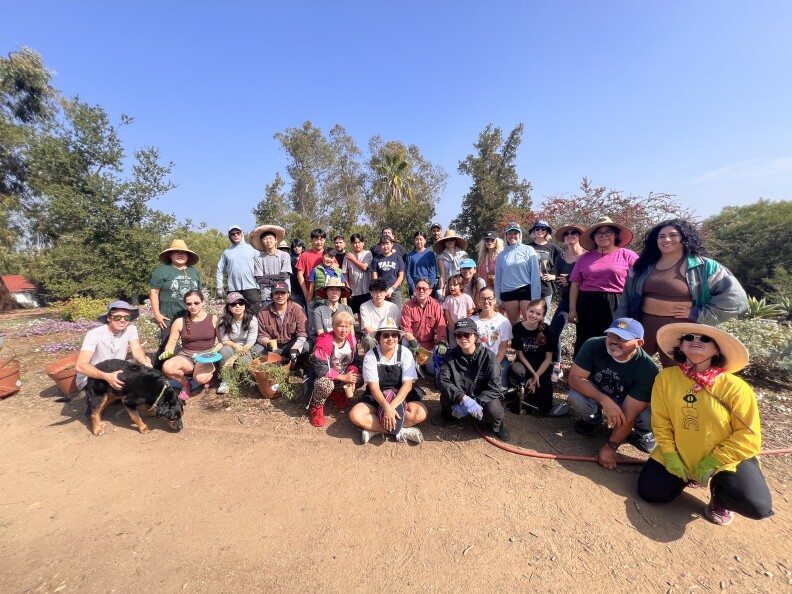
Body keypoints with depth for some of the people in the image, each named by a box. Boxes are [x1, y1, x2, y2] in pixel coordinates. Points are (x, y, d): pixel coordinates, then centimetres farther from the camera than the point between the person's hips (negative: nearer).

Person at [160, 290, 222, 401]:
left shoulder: (213, 319, -2)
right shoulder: (179, 322, 2)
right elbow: (171, 343, 5)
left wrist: (215, 350, -19)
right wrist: (168, 352, -16)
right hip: (186, 355, 3)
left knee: (201, 378, -34)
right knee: (167, 367, -30)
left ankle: (211, 372, 7)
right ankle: (186, 383, 2)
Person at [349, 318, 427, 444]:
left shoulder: (405, 353, -11)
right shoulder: (370, 356, -11)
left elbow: (407, 384, -16)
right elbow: (374, 387, -17)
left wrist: (392, 406, -30)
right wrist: (387, 407, -33)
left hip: (402, 395, 0)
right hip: (377, 397, 1)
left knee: (421, 413, -28)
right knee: (355, 415, -26)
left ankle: (375, 429, -19)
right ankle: (401, 432, -21)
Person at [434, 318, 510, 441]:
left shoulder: (488, 356, -16)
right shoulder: (450, 355, -10)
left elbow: (493, 387, -20)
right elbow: (443, 381, -20)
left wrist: (474, 402, -32)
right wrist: (463, 398, -34)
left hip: (483, 397, -1)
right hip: (459, 399, 2)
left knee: (493, 410, -33)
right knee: (446, 396, -30)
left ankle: (496, 424, 6)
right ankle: (448, 414, 8)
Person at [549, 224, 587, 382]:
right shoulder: (560, 258, 7)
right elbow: (559, 282, 8)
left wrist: (570, 280, -17)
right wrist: (563, 283, -13)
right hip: (567, 300, 3)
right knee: (553, 332, -8)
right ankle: (556, 367, 4)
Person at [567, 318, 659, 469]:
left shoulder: (647, 369, -29)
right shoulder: (594, 345, -27)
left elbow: (629, 414, -30)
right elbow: (574, 378, -28)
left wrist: (611, 447, -28)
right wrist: (604, 399, -41)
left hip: (625, 403, 0)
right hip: (597, 396, 1)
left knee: (651, 416, -32)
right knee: (575, 396, -31)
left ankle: (643, 433, 8)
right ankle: (593, 420, 6)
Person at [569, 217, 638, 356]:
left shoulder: (627, 255, 2)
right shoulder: (585, 258, 10)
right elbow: (575, 284, 9)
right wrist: (572, 309, 4)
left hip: (616, 307, -2)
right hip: (587, 307, 2)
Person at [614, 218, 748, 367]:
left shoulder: (702, 267, -2)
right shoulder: (644, 266, 8)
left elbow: (734, 297, -5)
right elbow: (626, 299, 11)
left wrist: (697, 314, -11)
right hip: (643, 327, 3)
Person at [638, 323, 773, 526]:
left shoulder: (735, 387, -18)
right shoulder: (665, 377, -13)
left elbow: (748, 436, -14)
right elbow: (660, 420, -7)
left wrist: (712, 463, -16)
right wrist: (670, 456, -11)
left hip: (725, 461, -1)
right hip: (678, 456, 2)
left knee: (756, 507, -26)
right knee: (650, 492, -5)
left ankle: (719, 495, 12)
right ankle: (687, 477, 26)